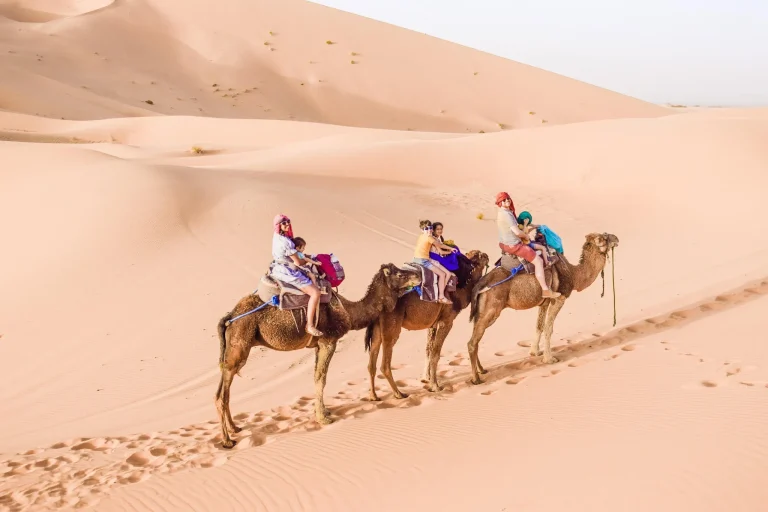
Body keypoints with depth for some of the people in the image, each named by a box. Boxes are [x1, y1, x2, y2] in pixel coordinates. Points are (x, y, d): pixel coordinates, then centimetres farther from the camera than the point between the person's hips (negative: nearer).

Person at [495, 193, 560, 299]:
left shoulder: (500, 214, 6)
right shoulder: (506, 215, -26)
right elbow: (517, 232, -29)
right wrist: (526, 236, -7)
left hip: (504, 244, 11)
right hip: (513, 246, -11)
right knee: (538, 261, -6)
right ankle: (545, 290, -5)